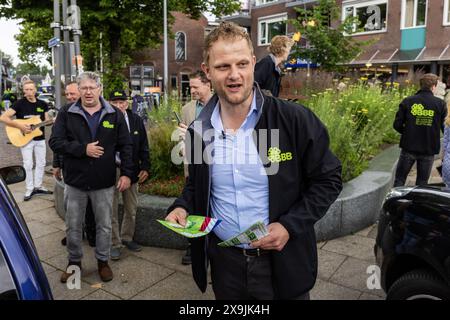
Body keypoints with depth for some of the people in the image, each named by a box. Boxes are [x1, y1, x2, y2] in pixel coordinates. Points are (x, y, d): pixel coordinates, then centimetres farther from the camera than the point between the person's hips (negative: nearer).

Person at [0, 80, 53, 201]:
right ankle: (30, 189, 14)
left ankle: (38, 186, 23)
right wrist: (20, 126, -23)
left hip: (40, 138, 4)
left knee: (41, 163, 10)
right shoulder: (20, 103, -10)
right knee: (28, 165, 2)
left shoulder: (43, 104, 3)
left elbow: (47, 120, 11)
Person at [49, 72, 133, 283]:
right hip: (75, 181, 1)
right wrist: (83, 149, -19)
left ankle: (103, 261, 30)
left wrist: (126, 173, -6)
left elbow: (125, 146, 1)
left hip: (104, 182, 0)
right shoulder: (66, 115, 0)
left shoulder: (115, 115, 1)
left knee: (104, 226, 11)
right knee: (73, 226, 13)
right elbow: (55, 142, -7)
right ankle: (74, 262, 34)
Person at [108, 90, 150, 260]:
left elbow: (143, 146, 6)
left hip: (131, 169, 4)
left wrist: (145, 167, 2)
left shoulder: (136, 120, 2)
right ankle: (115, 243, 21)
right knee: (112, 210, 7)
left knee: (131, 208, 15)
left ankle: (127, 238, 33)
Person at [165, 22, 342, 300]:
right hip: (223, 262, 4)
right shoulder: (198, 131, -1)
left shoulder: (296, 120, -14)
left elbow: (328, 180, -7)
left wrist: (290, 225, -17)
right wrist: (182, 207, -6)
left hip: (283, 263, -3)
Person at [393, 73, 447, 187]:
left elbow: (397, 125, -4)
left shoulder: (407, 101, -4)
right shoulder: (440, 104, -4)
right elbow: (445, 127, -3)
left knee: (399, 179, 12)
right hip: (429, 150, 0)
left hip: (408, 148, 0)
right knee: (422, 184, 12)